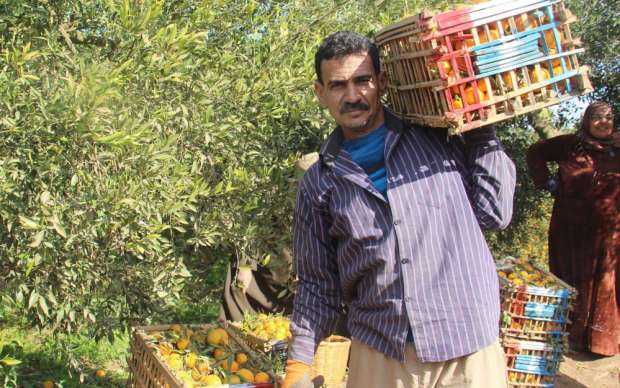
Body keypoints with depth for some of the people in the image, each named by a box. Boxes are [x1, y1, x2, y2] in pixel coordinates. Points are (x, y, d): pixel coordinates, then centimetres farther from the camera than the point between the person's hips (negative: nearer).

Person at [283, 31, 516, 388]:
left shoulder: (434, 137, 3)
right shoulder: (318, 185, 6)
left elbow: (494, 212, 0)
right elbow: (318, 285, 9)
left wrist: (481, 127, 1)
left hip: (468, 350, 0)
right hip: (378, 357, 1)